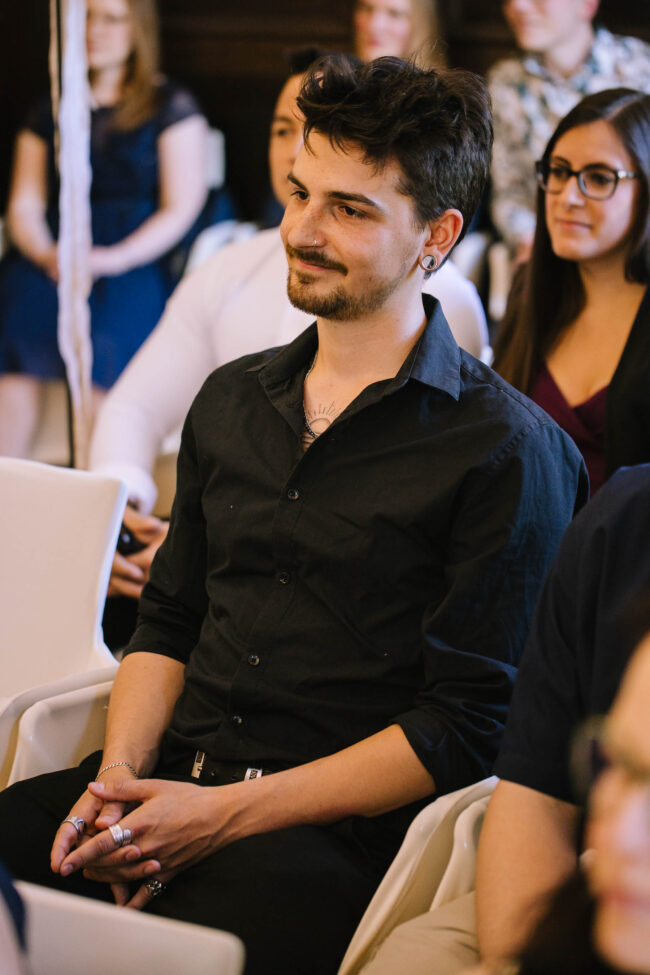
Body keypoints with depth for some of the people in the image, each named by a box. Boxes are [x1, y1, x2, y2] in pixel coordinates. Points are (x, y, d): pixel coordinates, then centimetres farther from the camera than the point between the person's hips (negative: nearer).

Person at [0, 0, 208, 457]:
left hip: (139, 260, -3)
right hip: (52, 256, 3)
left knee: (104, 317, -34)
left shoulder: (172, 106, 10)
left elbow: (181, 208, 1)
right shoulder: (48, 113, 22)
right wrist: (47, 255, -9)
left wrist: (116, 258, -15)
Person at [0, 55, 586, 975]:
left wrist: (223, 814, -13)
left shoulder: (510, 450, -4)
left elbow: (470, 726, -8)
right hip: (173, 779, 5)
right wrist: (120, 778, 0)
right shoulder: (230, 401, 18)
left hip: (339, 832, -5)